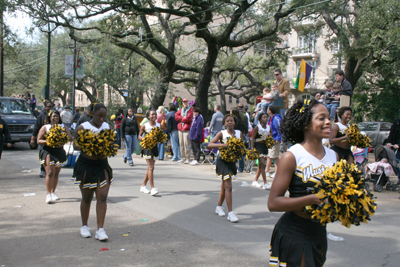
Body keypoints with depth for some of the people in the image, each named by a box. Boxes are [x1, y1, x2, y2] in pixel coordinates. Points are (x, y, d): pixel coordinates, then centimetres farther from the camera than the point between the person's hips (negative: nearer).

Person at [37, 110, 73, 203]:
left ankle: (53, 192, 22)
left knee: (56, 173, 9)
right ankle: (48, 194, -10)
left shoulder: (63, 126, 11)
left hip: (60, 151, 4)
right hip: (48, 151, -3)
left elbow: (71, 138, 5)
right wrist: (47, 142, -19)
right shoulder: (45, 127, 4)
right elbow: (39, 141, 0)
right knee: (50, 173, -13)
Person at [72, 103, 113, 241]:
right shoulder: (82, 127, -7)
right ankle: (84, 226, 27)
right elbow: (76, 145, -6)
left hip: (102, 165, 3)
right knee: (86, 197, 9)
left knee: (102, 197, -5)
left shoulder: (106, 126, 6)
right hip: (85, 166, -3)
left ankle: (100, 229, -2)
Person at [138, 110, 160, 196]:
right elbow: (139, 136, 2)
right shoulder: (144, 126, -4)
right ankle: (153, 188, -12)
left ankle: (143, 186, 25)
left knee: (150, 168, 12)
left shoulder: (158, 125, 5)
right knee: (151, 167, -11)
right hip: (147, 147, -5)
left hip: (155, 146, 5)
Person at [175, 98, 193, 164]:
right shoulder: (181, 110, 19)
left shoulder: (190, 109, 0)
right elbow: (176, 116, 7)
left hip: (187, 129, -6)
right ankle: (183, 158, 14)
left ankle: (188, 159, -8)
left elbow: (188, 118, -12)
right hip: (180, 129, 6)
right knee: (181, 144, 7)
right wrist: (183, 117, -6)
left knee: (186, 144, -11)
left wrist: (181, 119, 2)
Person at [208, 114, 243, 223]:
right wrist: (222, 145, -28)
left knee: (224, 186, 18)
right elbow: (210, 144, -16)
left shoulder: (239, 133, 3)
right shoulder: (222, 134, -8)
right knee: (228, 186, -11)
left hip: (232, 161, 5)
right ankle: (230, 213, -9)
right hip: (223, 161, -5)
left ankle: (219, 207, 35)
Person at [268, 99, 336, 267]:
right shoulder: (292, 157, -14)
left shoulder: (333, 156, 5)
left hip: (319, 234, 7)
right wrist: (313, 199, -25)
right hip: (293, 235, -6)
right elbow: (273, 203, -18)